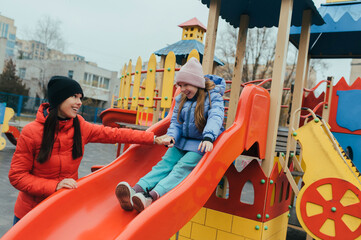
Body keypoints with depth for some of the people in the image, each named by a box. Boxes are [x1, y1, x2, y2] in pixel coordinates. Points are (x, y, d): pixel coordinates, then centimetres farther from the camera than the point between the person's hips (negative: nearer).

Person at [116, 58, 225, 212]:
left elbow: (215, 117, -24)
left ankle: (152, 197, -47)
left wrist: (208, 137, -44)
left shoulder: (213, 97, -6)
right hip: (182, 142, 6)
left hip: (201, 145, -5)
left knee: (181, 168, -26)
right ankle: (137, 190, -38)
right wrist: (172, 136, -17)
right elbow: (176, 122, 7)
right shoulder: (181, 99, 11)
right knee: (165, 163, -17)